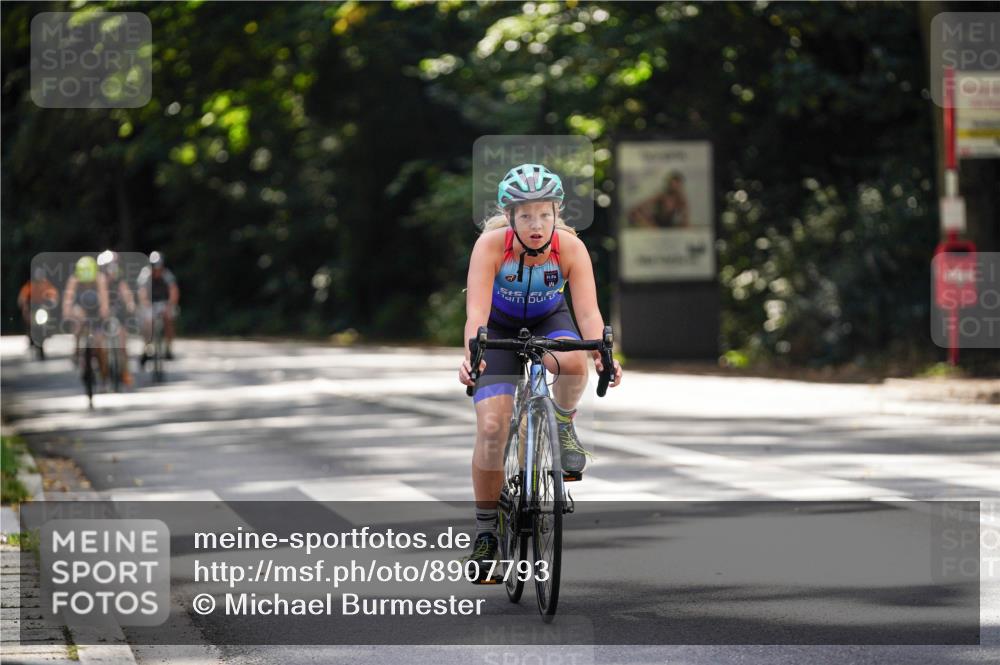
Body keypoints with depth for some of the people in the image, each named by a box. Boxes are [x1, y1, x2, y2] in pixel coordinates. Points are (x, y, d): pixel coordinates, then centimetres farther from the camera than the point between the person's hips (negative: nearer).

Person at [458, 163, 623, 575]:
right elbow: (476, 312, -38)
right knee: (491, 429, -15)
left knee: (573, 362, -36)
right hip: (500, 328, -1)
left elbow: (588, 311, -34)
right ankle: (485, 530, 0)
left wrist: (602, 353, -54)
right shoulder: (491, 245, -29)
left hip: (549, 321, 1)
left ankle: (563, 426, -4)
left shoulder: (570, 248, -26)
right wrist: (471, 354, -58)